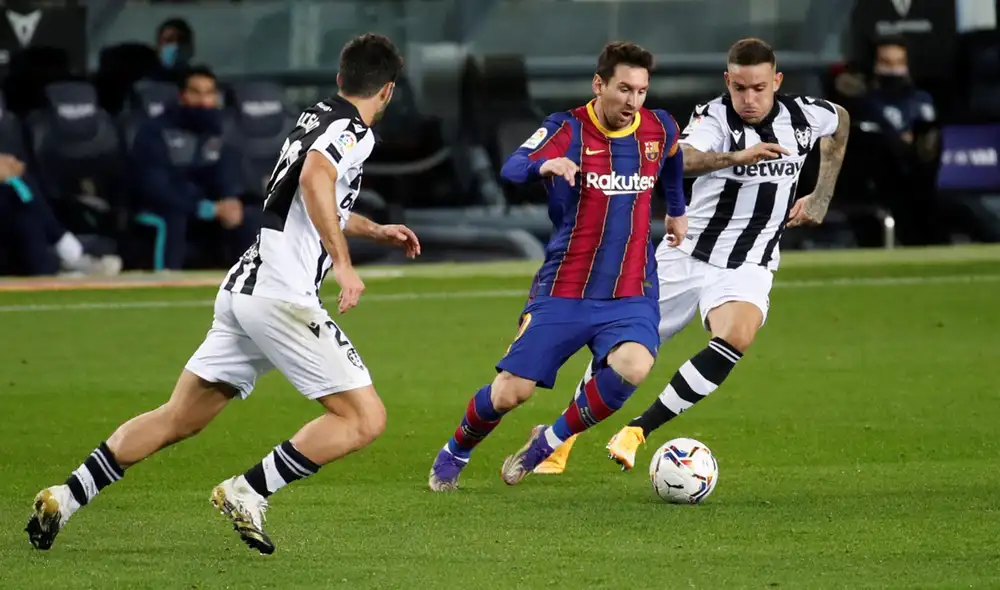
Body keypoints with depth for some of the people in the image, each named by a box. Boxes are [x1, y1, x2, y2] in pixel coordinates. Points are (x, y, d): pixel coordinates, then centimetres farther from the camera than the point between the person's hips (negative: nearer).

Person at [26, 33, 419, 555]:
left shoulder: (314, 119, 22)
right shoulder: (352, 131, -6)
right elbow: (315, 180, -29)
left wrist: (375, 231, 52)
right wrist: (343, 264, -29)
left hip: (242, 290, 9)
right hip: (282, 294, -9)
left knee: (177, 418, 13)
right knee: (365, 418, -6)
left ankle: (66, 497, 7)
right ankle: (247, 493, -10)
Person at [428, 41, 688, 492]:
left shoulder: (660, 130, 2)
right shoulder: (566, 130, -11)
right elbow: (509, 173, -28)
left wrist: (677, 210, 35)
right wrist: (544, 165, -48)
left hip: (631, 294, 2)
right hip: (563, 292, -2)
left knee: (633, 366, -29)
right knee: (510, 392, -3)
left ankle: (551, 440, -6)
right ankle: (455, 454, 30)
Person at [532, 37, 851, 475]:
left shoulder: (804, 115, -4)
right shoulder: (714, 117, -16)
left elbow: (842, 122, 22)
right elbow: (680, 159, -39)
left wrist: (821, 196, 15)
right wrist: (736, 157, -56)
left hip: (747, 267, 1)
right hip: (686, 255, -1)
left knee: (735, 340, -31)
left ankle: (637, 432, -25)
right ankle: (562, 438, 34)